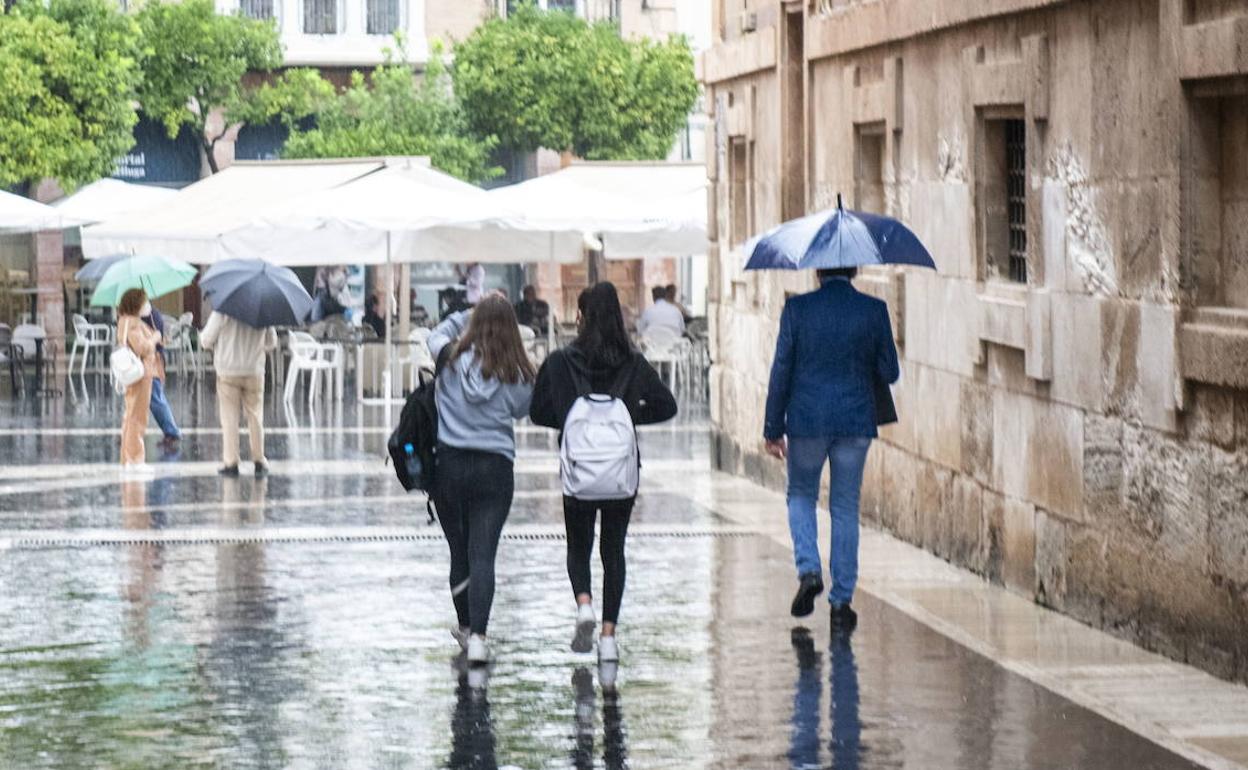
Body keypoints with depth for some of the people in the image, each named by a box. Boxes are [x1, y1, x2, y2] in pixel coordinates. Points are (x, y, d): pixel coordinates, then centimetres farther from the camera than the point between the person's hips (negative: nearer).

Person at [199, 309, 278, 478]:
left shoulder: (222, 311, -12)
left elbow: (206, 339, -8)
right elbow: (271, 342, 10)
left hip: (228, 371, -3)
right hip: (255, 371, 3)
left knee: (229, 418, 4)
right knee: (255, 416, 11)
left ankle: (231, 462, 3)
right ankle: (259, 461, 11)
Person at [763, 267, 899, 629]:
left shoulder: (797, 309, -6)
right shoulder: (874, 310, -4)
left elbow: (781, 372, -4)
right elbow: (890, 372, 1)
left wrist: (773, 429, 2)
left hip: (806, 420, -1)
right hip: (856, 421, 1)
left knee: (801, 495, 19)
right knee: (845, 507, 10)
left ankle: (809, 571, -3)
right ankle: (841, 601, 9)